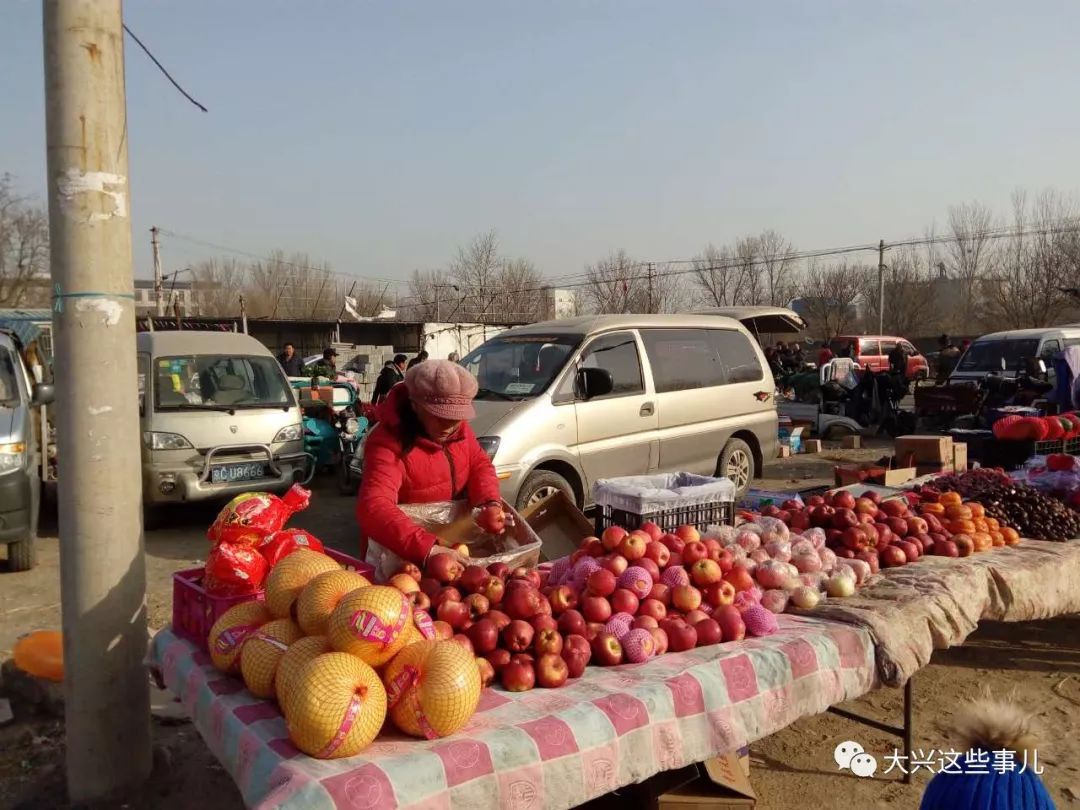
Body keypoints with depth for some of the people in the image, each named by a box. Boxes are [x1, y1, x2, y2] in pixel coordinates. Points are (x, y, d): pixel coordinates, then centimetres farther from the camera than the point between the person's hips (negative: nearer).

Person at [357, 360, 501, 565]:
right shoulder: (389, 443, -26)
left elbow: (480, 463, 6)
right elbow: (373, 508, -38)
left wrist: (489, 501, -17)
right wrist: (426, 548, -50)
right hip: (403, 548, -5)